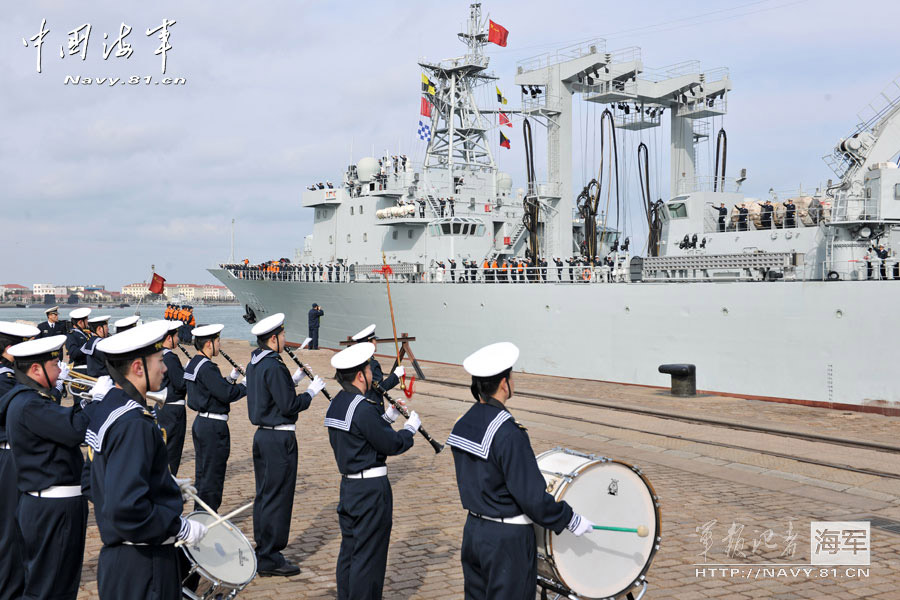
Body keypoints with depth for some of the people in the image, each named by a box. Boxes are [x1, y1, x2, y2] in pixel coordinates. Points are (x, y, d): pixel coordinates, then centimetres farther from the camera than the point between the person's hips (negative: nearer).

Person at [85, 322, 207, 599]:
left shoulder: (104, 408, 7)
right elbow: (125, 508, -30)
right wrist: (181, 527, -20)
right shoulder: (133, 424, -24)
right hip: (142, 566, -10)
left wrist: (168, 485, 17)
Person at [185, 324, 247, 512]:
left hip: (201, 423, 10)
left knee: (203, 473, 18)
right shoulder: (206, 367, -20)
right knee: (213, 475, -1)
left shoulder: (193, 364, 11)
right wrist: (245, 385, -9)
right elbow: (226, 394, -23)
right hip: (214, 426, -10)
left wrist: (231, 378, 6)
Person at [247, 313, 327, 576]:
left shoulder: (254, 363, 10)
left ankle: (262, 551, 26)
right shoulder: (274, 366, -20)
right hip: (279, 439, -10)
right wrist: (311, 391, -6)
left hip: (262, 435, 10)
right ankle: (270, 559, 4)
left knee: (264, 496, 16)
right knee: (278, 498, -2)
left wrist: (293, 379, 13)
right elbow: (289, 405, -20)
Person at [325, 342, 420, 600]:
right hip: (371, 489, -9)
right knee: (369, 555, 0)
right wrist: (410, 427, 1)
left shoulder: (336, 405, 7)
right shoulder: (363, 408, -22)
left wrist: (389, 417, 13)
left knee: (349, 550, 17)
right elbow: (391, 445, -15)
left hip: (348, 484, 9)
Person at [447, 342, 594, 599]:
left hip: (473, 530, 8)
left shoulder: (463, 425, 2)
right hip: (507, 539, -8)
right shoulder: (508, 434, -24)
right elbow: (532, 496, -23)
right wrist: (572, 520, -11)